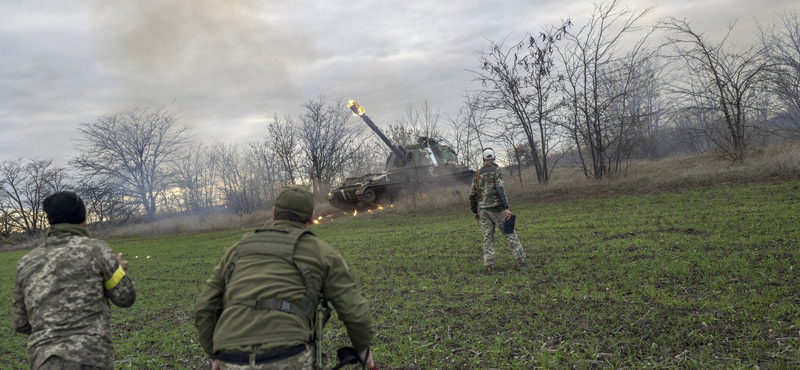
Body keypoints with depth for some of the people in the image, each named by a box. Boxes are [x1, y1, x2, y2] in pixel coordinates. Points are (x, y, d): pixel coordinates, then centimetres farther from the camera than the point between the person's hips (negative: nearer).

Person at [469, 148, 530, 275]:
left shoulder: (477, 174, 9)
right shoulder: (496, 171, -6)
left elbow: (472, 195, 8)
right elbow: (500, 190, -19)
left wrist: (475, 212, 17)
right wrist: (506, 208, -23)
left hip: (483, 210, 4)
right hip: (496, 209, -4)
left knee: (488, 238, 5)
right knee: (510, 234, 3)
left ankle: (489, 266, 1)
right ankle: (520, 261, 2)